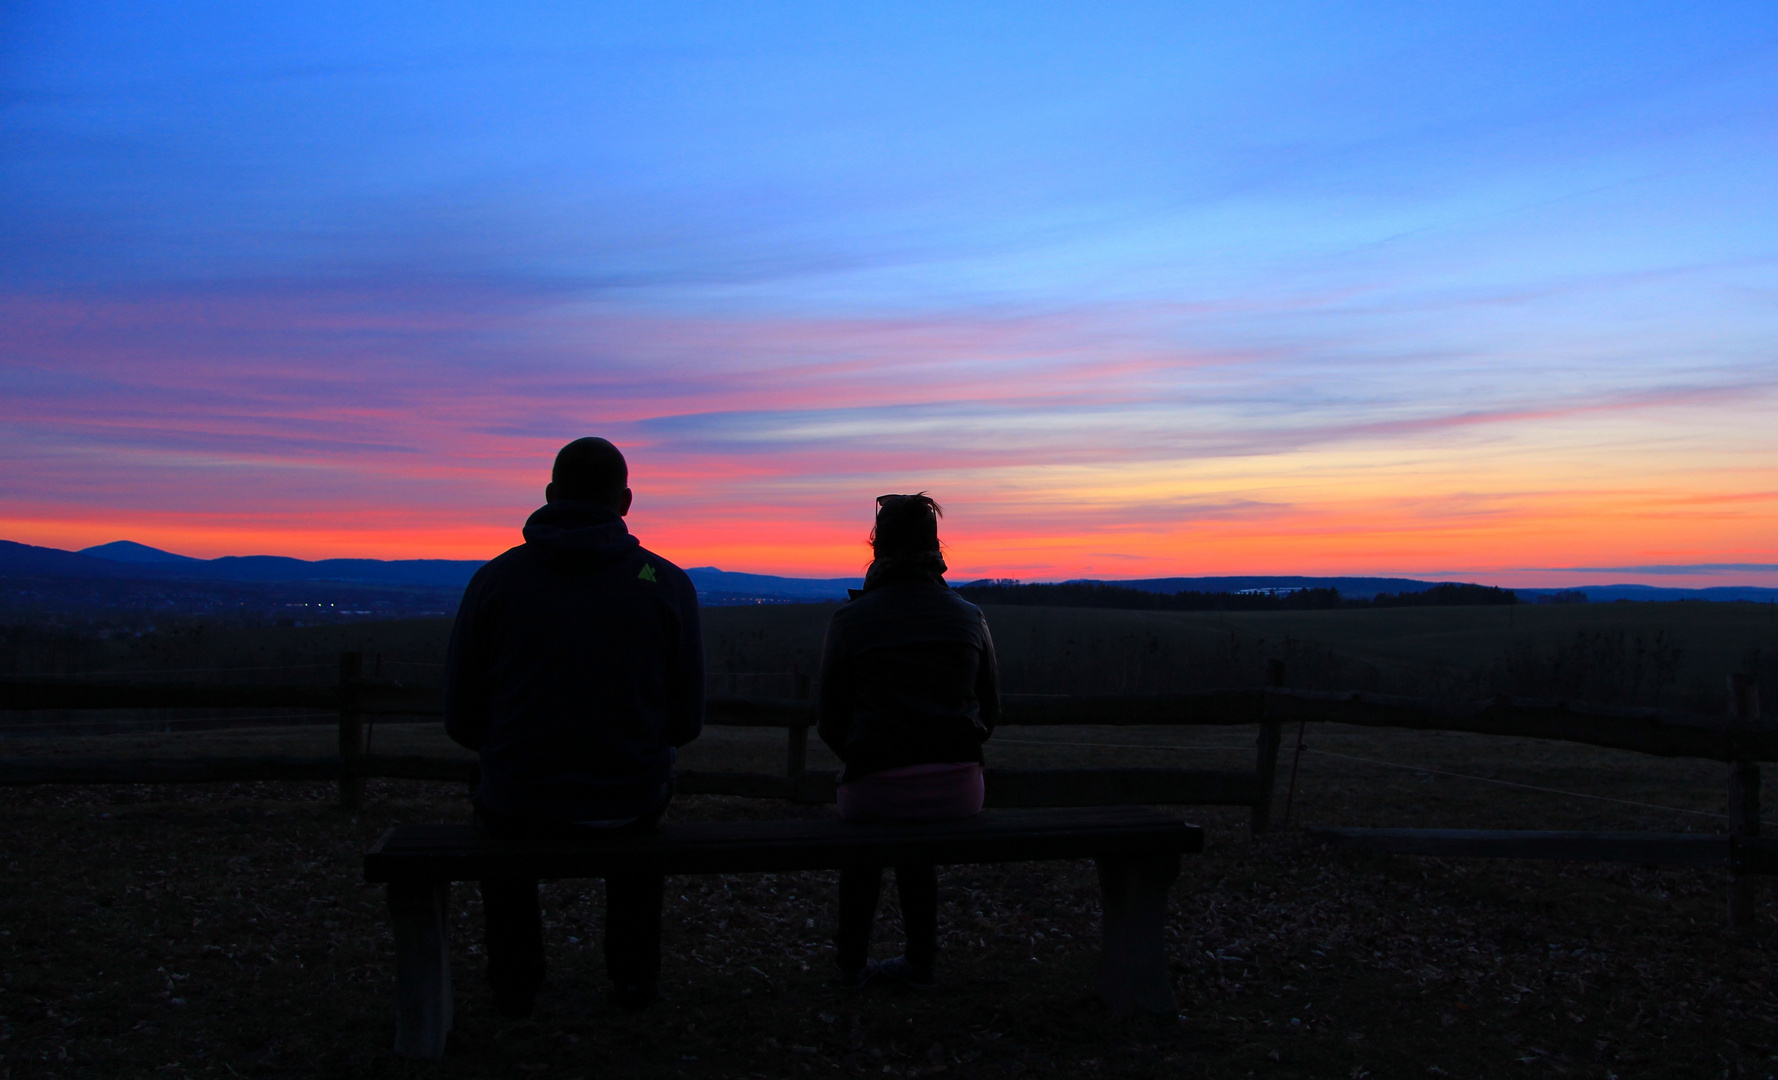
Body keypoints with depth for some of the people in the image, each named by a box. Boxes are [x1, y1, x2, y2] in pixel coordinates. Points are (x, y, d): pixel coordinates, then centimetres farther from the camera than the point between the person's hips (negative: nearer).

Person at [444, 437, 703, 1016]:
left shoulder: (494, 579, -5)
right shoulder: (668, 583, -5)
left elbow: (463, 719, -1)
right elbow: (686, 719, -1)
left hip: (523, 802, 0)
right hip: (629, 803, 0)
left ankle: (515, 983, 38)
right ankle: (633, 975, 38)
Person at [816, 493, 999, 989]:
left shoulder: (849, 618, -3)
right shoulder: (969, 617, 4)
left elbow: (832, 720, 1)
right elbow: (990, 710, 11)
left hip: (878, 784, -2)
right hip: (959, 788, 2)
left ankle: (852, 966, 35)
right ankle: (920, 962, 39)